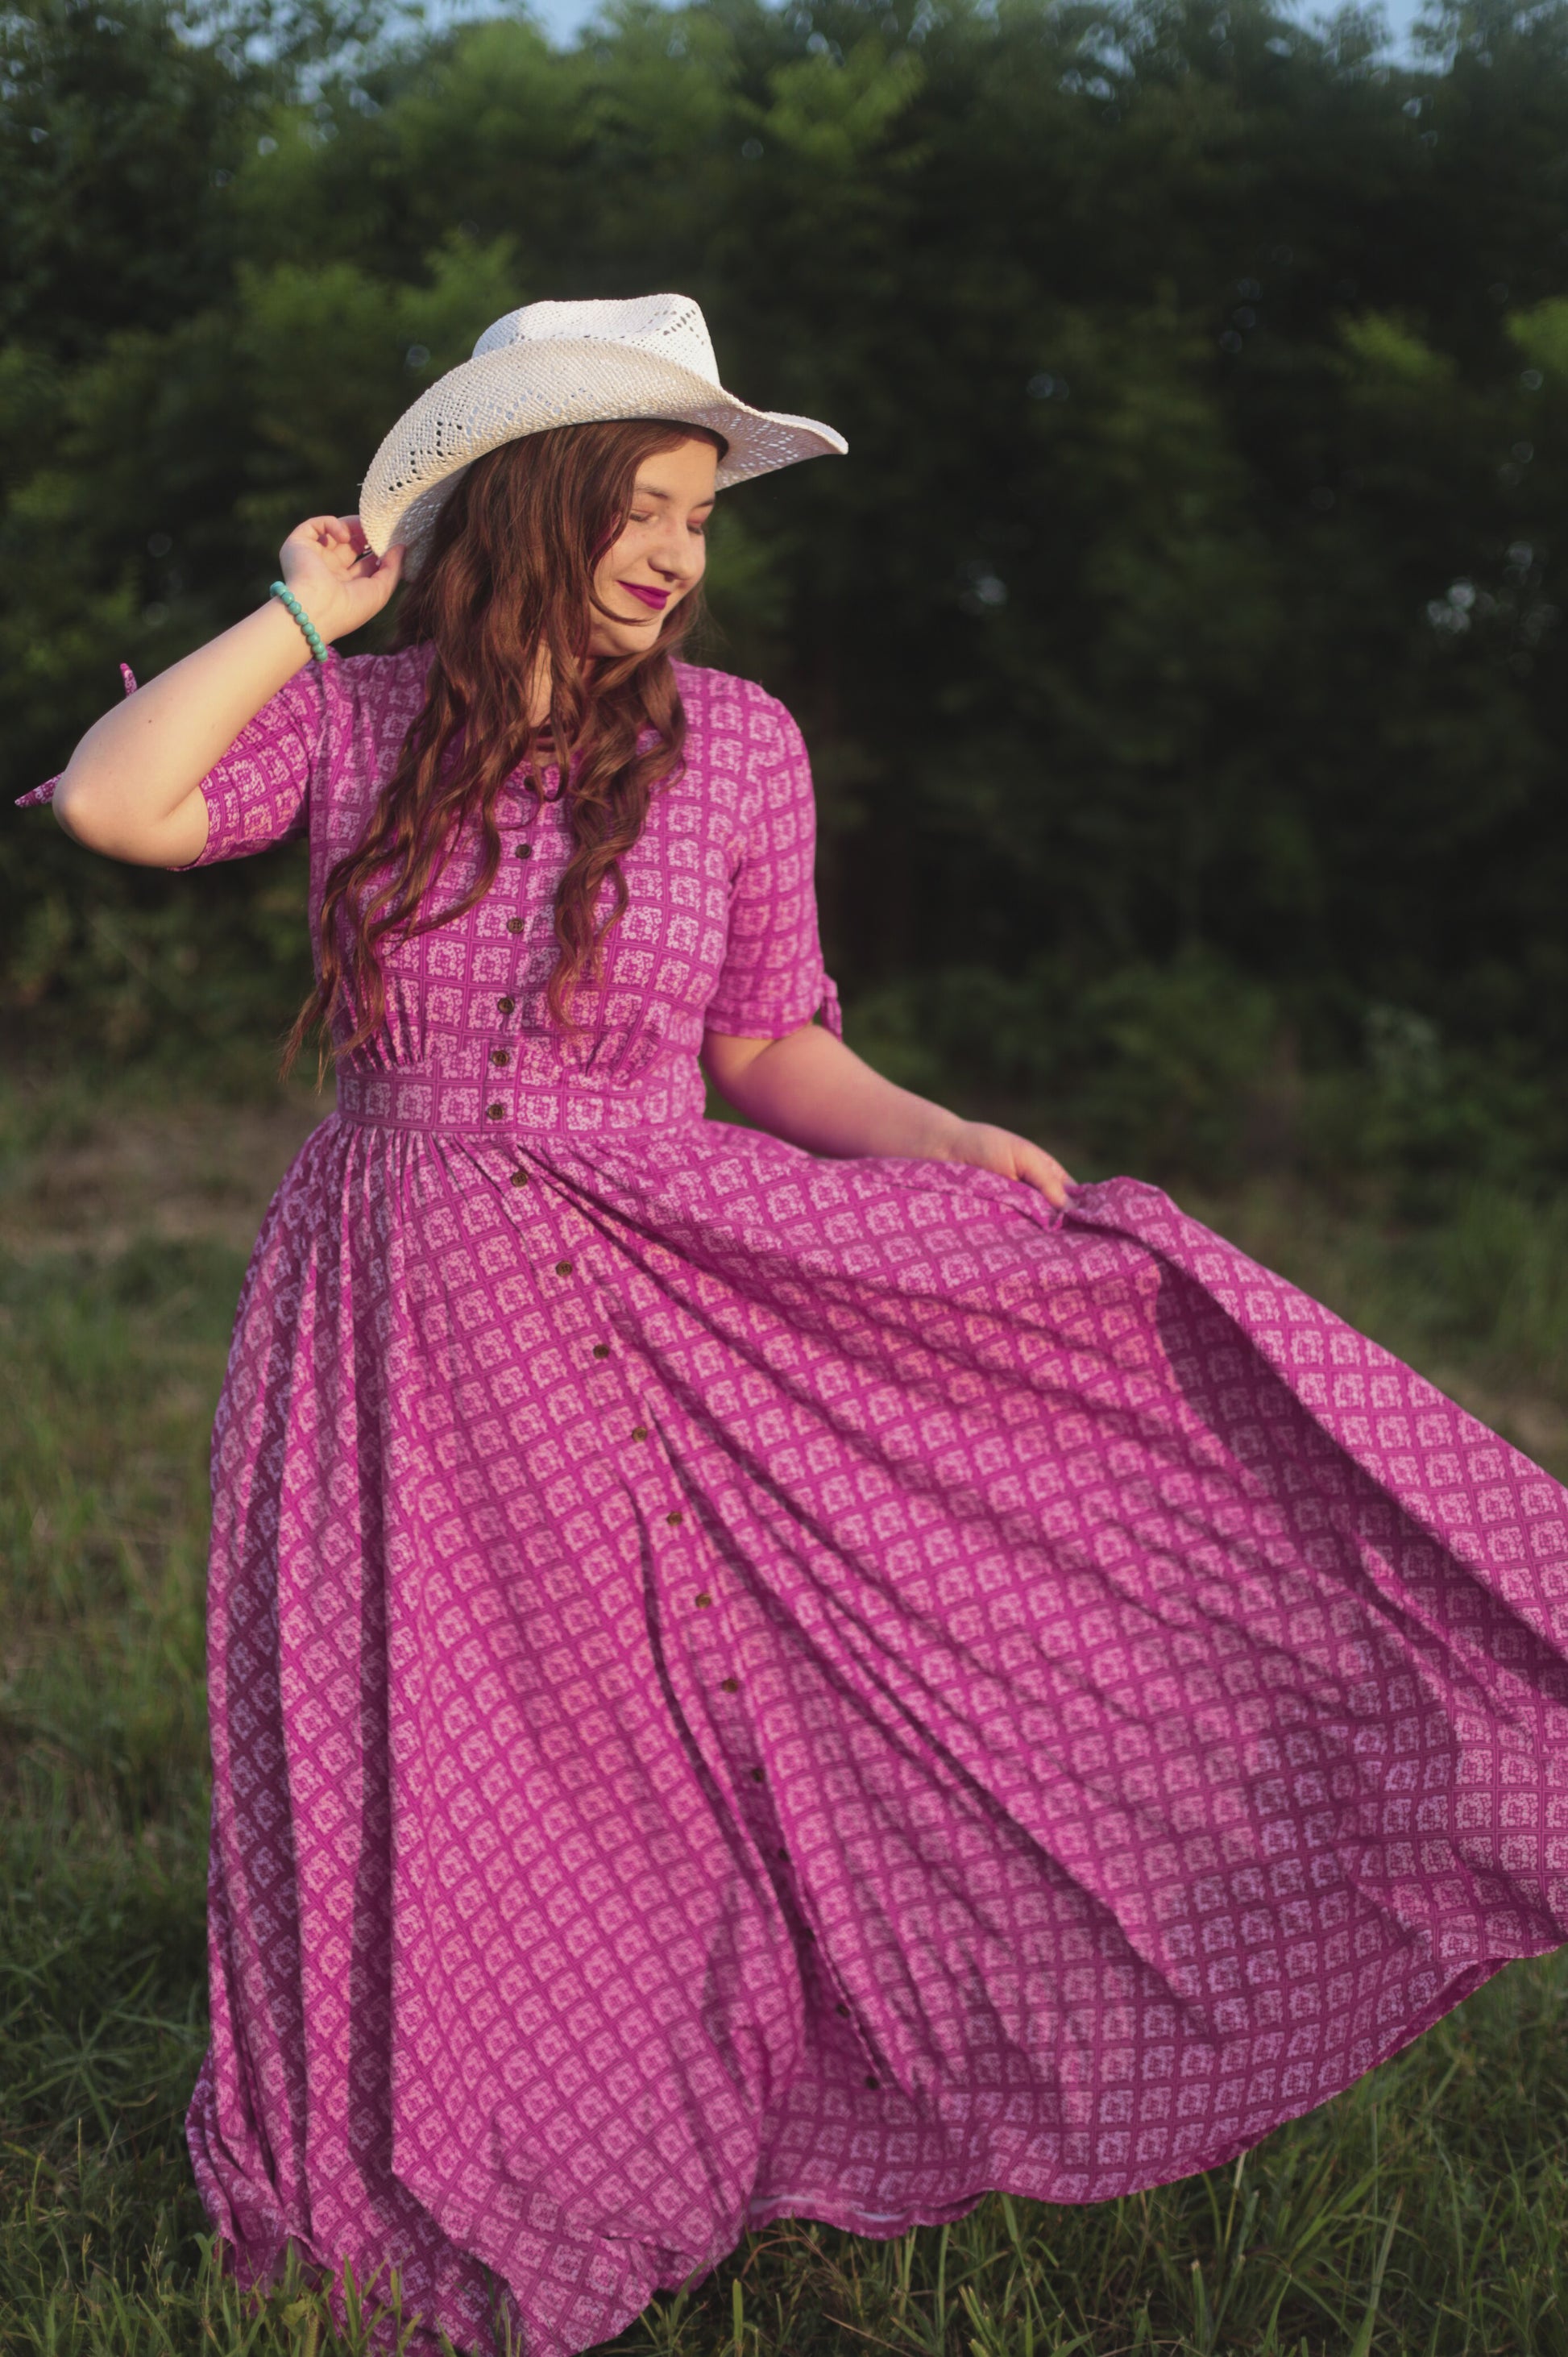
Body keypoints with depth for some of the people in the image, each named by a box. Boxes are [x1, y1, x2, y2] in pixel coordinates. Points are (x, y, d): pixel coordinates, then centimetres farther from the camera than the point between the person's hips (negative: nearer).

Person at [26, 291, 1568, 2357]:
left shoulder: (731, 743, 1)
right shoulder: (356, 721, 0)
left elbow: (766, 1049, 6)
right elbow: (111, 804, -15)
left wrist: (950, 1144, -10)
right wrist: (306, 609, -6)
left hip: (652, 1291, 0)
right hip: (395, 1313, 1)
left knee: (640, 1728, 0)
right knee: (408, 1752, 9)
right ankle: (414, 2181, 31)